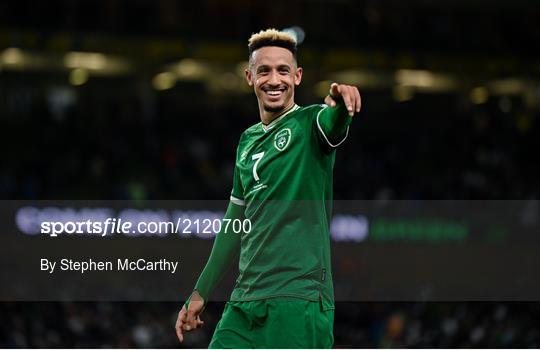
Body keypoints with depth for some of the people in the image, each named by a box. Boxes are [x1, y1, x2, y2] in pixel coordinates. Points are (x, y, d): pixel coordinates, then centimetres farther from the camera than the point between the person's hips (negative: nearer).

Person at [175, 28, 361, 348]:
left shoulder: (310, 123, -2)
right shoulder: (248, 141, 17)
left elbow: (333, 122, -28)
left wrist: (340, 104, -52)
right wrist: (201, 293, 25)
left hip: (299, 300, -6)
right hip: (245, 301, 7)